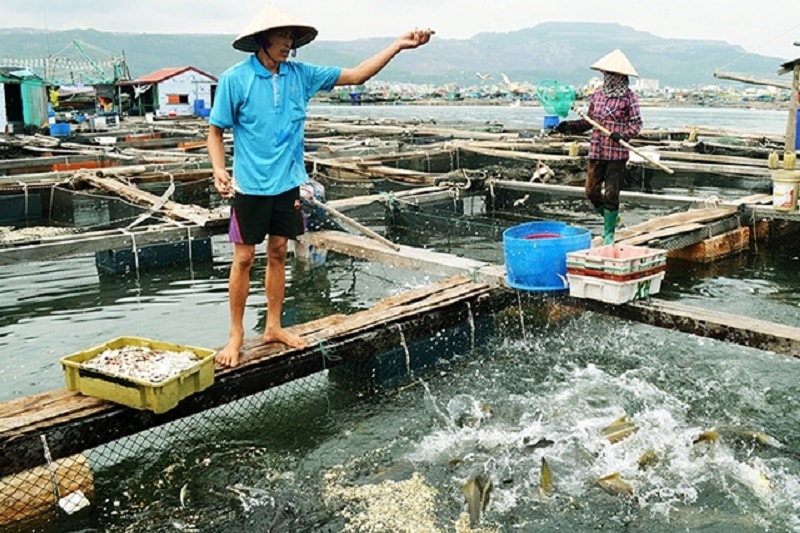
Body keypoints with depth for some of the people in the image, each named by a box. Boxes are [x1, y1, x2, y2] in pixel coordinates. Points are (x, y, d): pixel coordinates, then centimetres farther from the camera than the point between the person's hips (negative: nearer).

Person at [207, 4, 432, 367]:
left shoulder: (300, 75, 1)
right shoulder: (235, 79, -10)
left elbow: (356, 75, 3)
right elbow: (215, 131, -4)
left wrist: (398, 45, -3)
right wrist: (219, 170, -22)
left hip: (287, 184, 4)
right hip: (250, 186, -4)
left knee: (278, 255, 12)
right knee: (244, 259, 2)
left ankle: (273, 327, 25)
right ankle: (236, 334, 16)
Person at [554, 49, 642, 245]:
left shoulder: (628, 97, -5)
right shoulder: (598, 94, 10)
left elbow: (636, 123, -5)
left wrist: (622, 134, -23)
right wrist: (570, 126, 2)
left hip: (617, 153, -5)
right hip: (597, 150, 5)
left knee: (611, 194, -2)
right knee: (592, 191, 7)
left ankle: (609, 232, 10)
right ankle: (610, 217, 33)